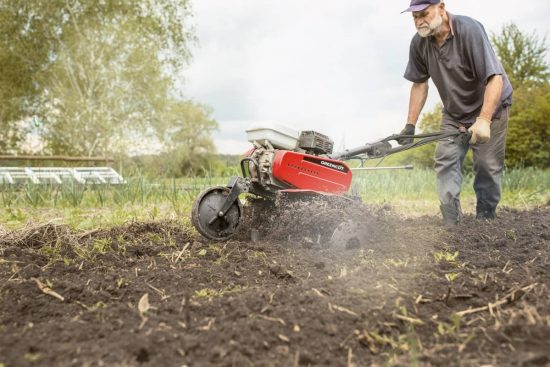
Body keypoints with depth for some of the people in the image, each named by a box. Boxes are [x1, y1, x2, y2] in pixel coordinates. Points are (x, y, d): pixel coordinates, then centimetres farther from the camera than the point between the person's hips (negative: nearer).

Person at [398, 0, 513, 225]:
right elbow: (419, 84, -1)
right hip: (454, 113, 5)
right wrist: (410, 125, -3)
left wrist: (483, 120, -39)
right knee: (446, 160, -6)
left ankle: (485, 220, 11)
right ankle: (451, 223, -4)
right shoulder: (419, 43, -12)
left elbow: (495, 78, -31)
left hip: (490, 107, -4)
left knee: (487, 166, -4)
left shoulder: (469, 29, -27)